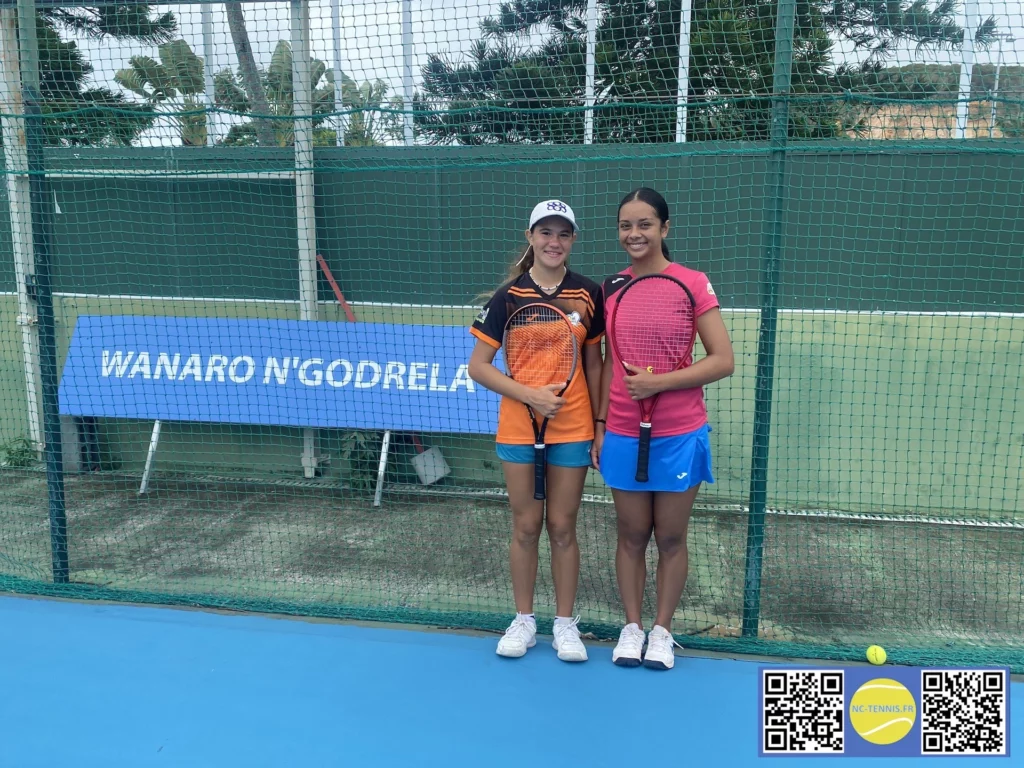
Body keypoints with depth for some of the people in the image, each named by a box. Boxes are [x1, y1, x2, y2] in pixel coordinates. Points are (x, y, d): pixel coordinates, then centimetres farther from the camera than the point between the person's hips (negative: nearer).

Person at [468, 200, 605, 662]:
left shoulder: (589, 294, 0)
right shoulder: (509, 296, -4)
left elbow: (593, 363, 7)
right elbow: (478, 367, -5)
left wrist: (601, 425, 3)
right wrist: (530, 395, -14)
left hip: (572, 428, 1)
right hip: (518, 427, 0)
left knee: (562, 527, 8)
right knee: (526, 526, 9)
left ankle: (565, 622, 24)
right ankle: (524, 619, 26)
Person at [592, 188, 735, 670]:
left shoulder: (692, 283, -8)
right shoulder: (612, 287, 5)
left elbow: (722, 361, -10)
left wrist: (660, 382, -19)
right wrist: (600, 425, 8)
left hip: (679, 436, -3)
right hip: (623, 436, 3)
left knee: (670, 538, 9)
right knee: (631, 535, 12)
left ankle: (662, 630, 26)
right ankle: (631, 626, 27)